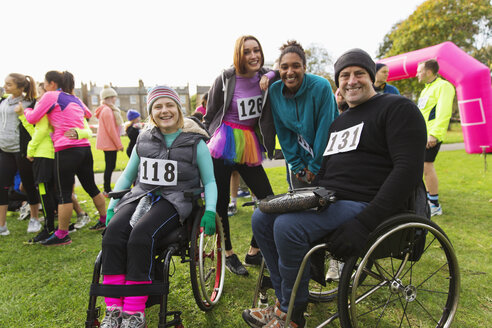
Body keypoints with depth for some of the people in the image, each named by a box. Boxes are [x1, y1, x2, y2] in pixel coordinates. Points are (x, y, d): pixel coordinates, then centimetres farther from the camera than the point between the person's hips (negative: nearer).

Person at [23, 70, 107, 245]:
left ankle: (62, 235, 4)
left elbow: (32, 118, 1)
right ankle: (105, 220, 26)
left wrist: (26, 110, 21)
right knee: (91, 187, 17)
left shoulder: (51, 96, -1)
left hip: (66, 150, -7)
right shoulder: (75, 99, 18)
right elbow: (88, 114, 38)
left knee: (64, 193, -2)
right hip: (85, 148, 7)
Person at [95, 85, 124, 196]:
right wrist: (119, 145, -14)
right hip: (109, 144, -10)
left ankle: (107, 189, 20)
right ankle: (107, 190, 2)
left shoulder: (106, 109, 18)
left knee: (110, 166, 13)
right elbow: (111, 130, -18)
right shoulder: (107, 110, -15)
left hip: (108, 144, 10)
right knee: (110, 166, -5)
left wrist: (117, 144, 18)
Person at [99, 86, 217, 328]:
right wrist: (111, 207, 9)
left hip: (174, 201, -4)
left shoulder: (195, 142, 3)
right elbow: (127, 176, 20)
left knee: (140, 235, -32)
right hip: (141, 196, 4)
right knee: (113, 231, -25)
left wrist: (210, 211, -12)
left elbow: (209, 181, 5)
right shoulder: (144, 141, 14)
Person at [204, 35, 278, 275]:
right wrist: (215, 140, 4)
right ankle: (228, 255, 22)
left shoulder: (266, 77, 1)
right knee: (221, 203, 2)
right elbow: (209, 117, 3)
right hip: (223, 147, -3)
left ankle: (254, 252, 17)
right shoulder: (224, 80, -6)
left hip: (250, 147, 4)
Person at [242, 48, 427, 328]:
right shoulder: (340, 122, 23)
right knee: (262, 217, -1)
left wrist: (365, 224, -24)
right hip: (327, 199, 9)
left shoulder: (398, 108, -3)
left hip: (365, 206, -9)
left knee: (287, 226, -28)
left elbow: (408, 168, -16)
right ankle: (284, 302, 7)